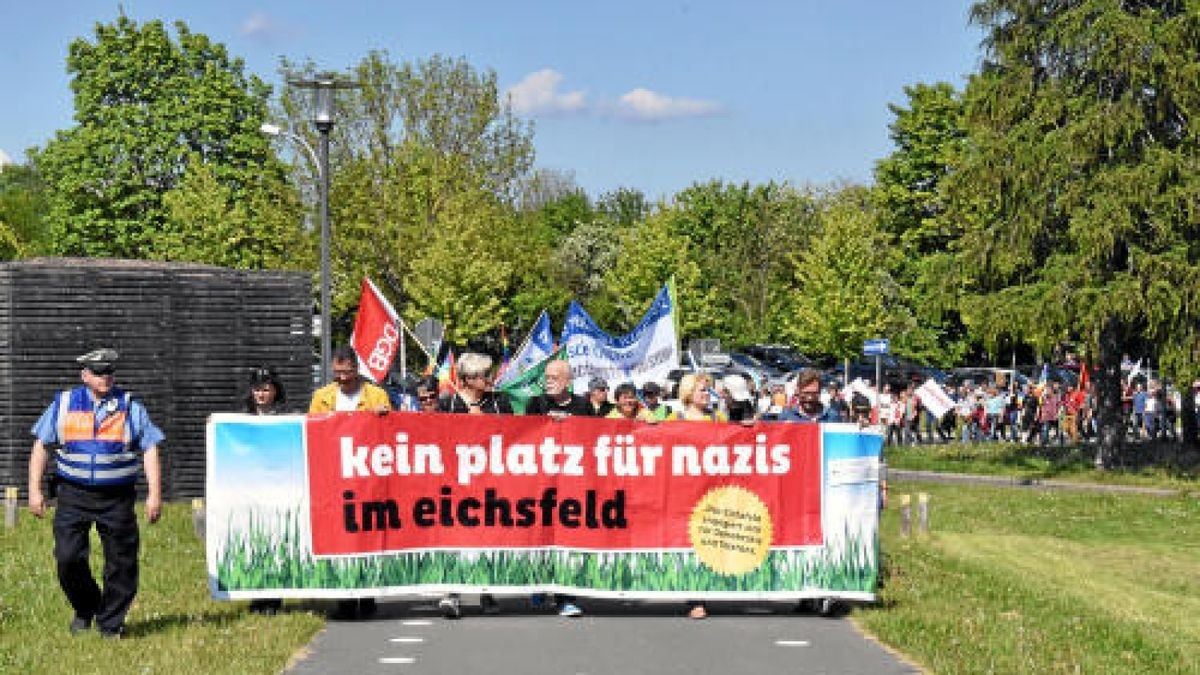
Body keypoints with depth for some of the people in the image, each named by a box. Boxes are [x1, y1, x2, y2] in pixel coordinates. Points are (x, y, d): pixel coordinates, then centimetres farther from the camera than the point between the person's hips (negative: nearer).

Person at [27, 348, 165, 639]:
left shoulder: (130, 406, 5)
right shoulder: (63, 404, 7)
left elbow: (150, 450, 2)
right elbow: (41, 446, 9)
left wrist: (154, 494, -6)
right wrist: (34, 490, 1)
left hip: (117, 498, 0)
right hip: (73, 495, 0)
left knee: (121, 562, -1)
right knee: (68, 557, -8)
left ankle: (110, 622, 15)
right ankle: (85, 609, 18)